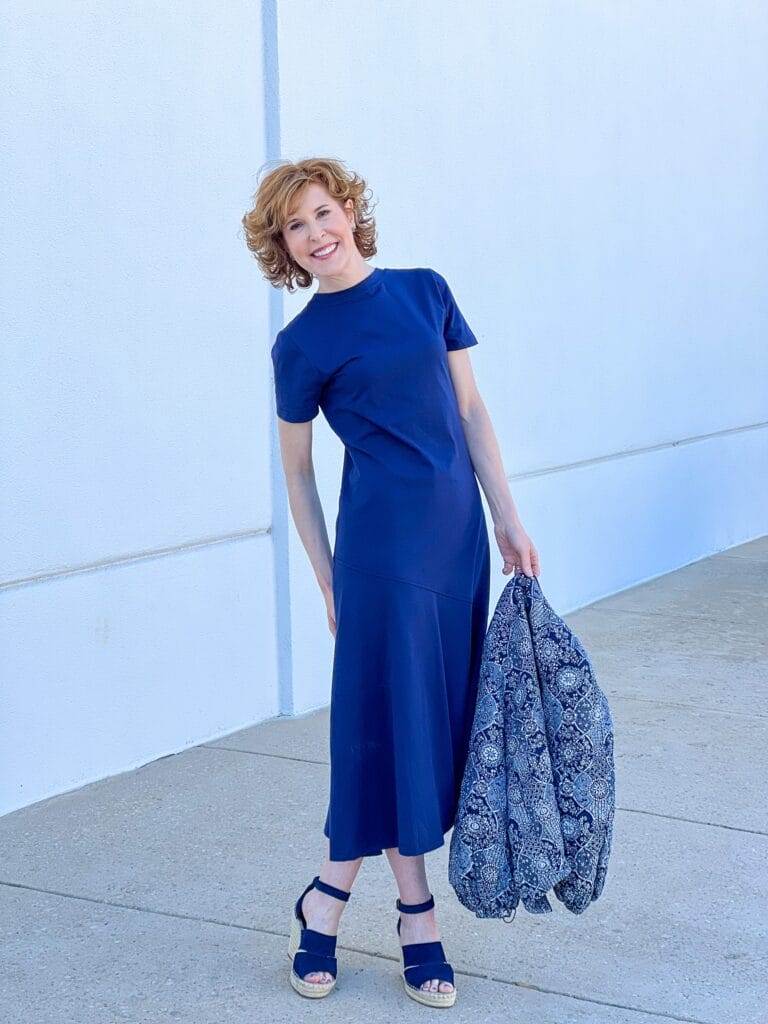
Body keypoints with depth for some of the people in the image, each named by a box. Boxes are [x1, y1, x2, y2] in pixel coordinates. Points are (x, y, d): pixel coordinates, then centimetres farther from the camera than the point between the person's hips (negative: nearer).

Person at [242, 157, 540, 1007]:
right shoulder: (302, 344, -3)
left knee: (445, 716, 8)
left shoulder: (426, 291, 8)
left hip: (458, 527, 5)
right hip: (382, 534, -5)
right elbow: (297, 473, 3)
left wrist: (507, 521, 6)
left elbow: (471, 412, 10)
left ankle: (327, 899, 20)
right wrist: (330, 584, 3)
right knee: (397, 717, -2)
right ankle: (416, 918, 15)